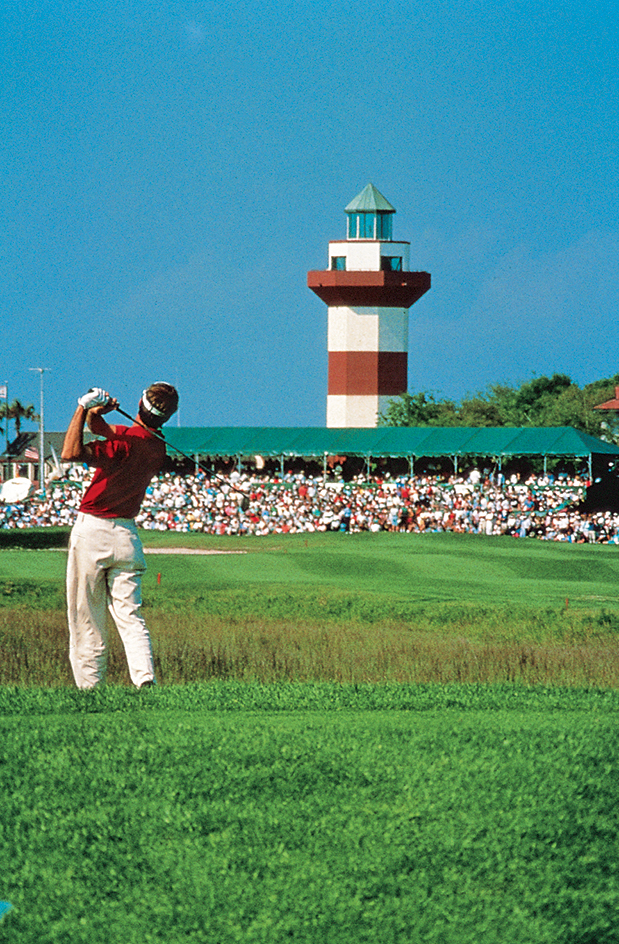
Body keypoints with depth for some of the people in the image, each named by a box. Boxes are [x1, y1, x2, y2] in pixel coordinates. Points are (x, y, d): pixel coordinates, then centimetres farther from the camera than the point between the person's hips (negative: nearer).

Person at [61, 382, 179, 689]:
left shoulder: (127, 440, -19)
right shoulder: (158, 448, 5)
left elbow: (71, 453, -27)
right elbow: (100, 429, 14)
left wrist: (84, 408, -21)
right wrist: (94, 412, -6)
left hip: (92, 531, -6)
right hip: (127, 535, 6)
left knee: (86, 622, 3)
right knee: (130, 617, 1)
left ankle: (90, 689, 2)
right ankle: (145, 678, -18)